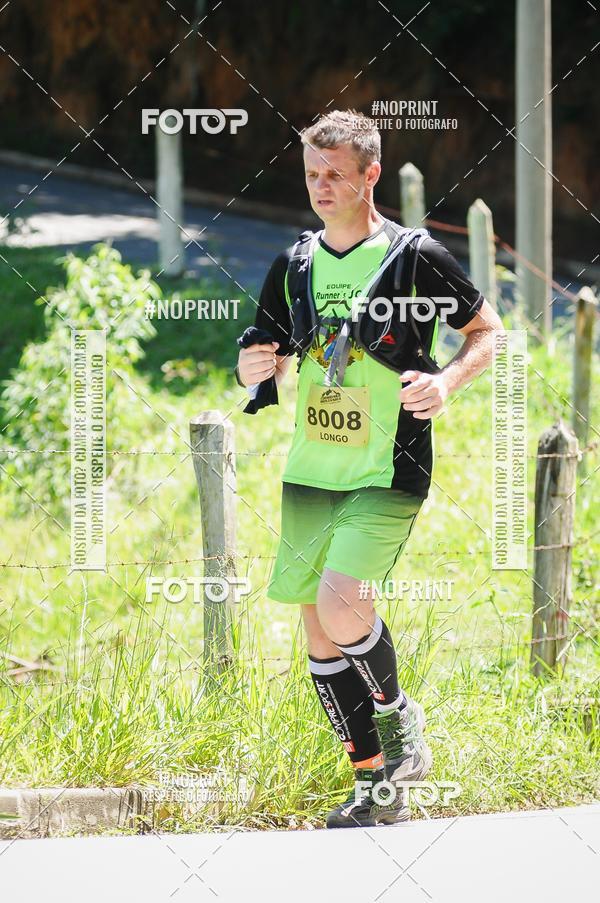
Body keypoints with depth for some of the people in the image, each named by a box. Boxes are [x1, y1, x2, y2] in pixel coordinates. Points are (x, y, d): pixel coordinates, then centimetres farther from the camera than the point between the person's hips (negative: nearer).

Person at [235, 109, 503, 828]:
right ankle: (377, 789, 17)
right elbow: (262, 362, 19)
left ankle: (396, 713, 4)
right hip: (310, 472, 6)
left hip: (388, 475, -6)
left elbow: (486, 329, 5)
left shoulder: (415, 256, -6)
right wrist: (254, 369, -5)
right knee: (320, 633, 6)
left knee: (340, 602, -25)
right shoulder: (293, 265, 9)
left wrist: (446, 381, -13)